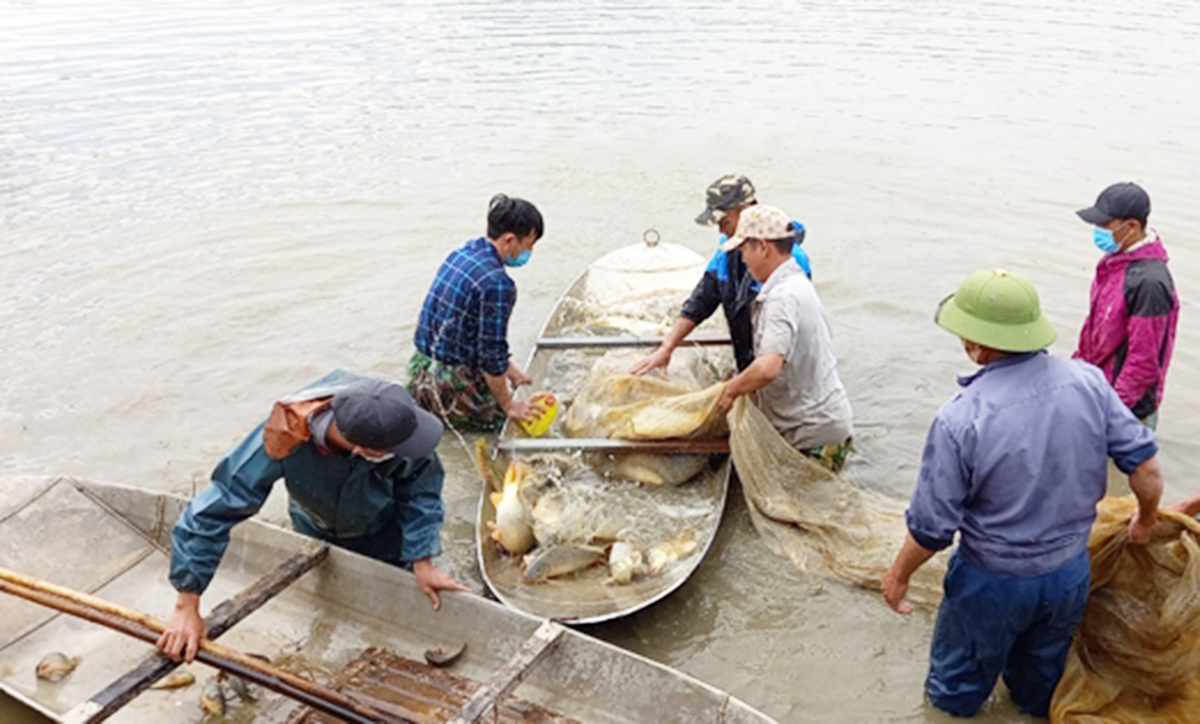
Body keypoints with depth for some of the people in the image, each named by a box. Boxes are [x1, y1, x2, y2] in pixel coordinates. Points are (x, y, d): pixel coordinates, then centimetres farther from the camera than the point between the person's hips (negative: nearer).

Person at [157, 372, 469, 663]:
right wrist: (187, 608, -33)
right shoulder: (282, 439, -44)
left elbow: (421, 487, -26)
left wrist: (423, 563, -27)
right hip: (316, 531, 0)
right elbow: (209, 515, -37)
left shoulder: (395, 414, -43)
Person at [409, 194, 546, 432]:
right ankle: (436, 412, 2)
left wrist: (508, 368, 18)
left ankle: (423, 403, 16)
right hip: (449, 383, -9)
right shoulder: (497, 283, -24)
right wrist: (508, 405, -5)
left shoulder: (462, 252, 4)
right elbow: (492, 355, -18)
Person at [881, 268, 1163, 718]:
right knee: (1041, 687, 32)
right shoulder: (1088, 382, -17)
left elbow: (931, 527, -21)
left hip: (994, 583, -5)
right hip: (1070, 574, 5)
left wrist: (898, 574, -2)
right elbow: (1145, 467, -7)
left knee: (957, 690, 24)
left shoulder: (960, 419, -29)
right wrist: (1146, 519, 15)